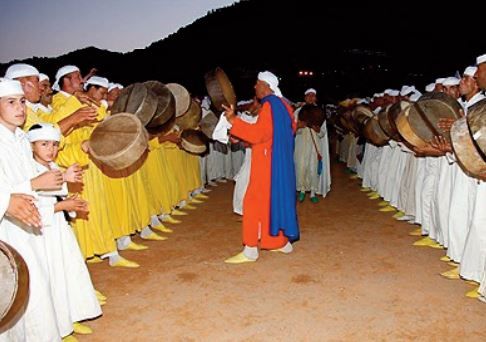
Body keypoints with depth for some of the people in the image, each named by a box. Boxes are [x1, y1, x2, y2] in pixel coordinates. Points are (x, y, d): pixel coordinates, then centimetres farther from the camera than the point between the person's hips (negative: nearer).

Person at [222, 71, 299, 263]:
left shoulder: (268, 105, -16)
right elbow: (291, 128, 19)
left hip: (267, 162, -10)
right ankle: (283, 242, 24)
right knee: (276, 198, 16)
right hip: (279, 160, 10)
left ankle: (250, 250, -5)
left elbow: (258, 133, -24)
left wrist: (233, 121, -25)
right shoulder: (282, 105, 12)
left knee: (256, 201, -7)